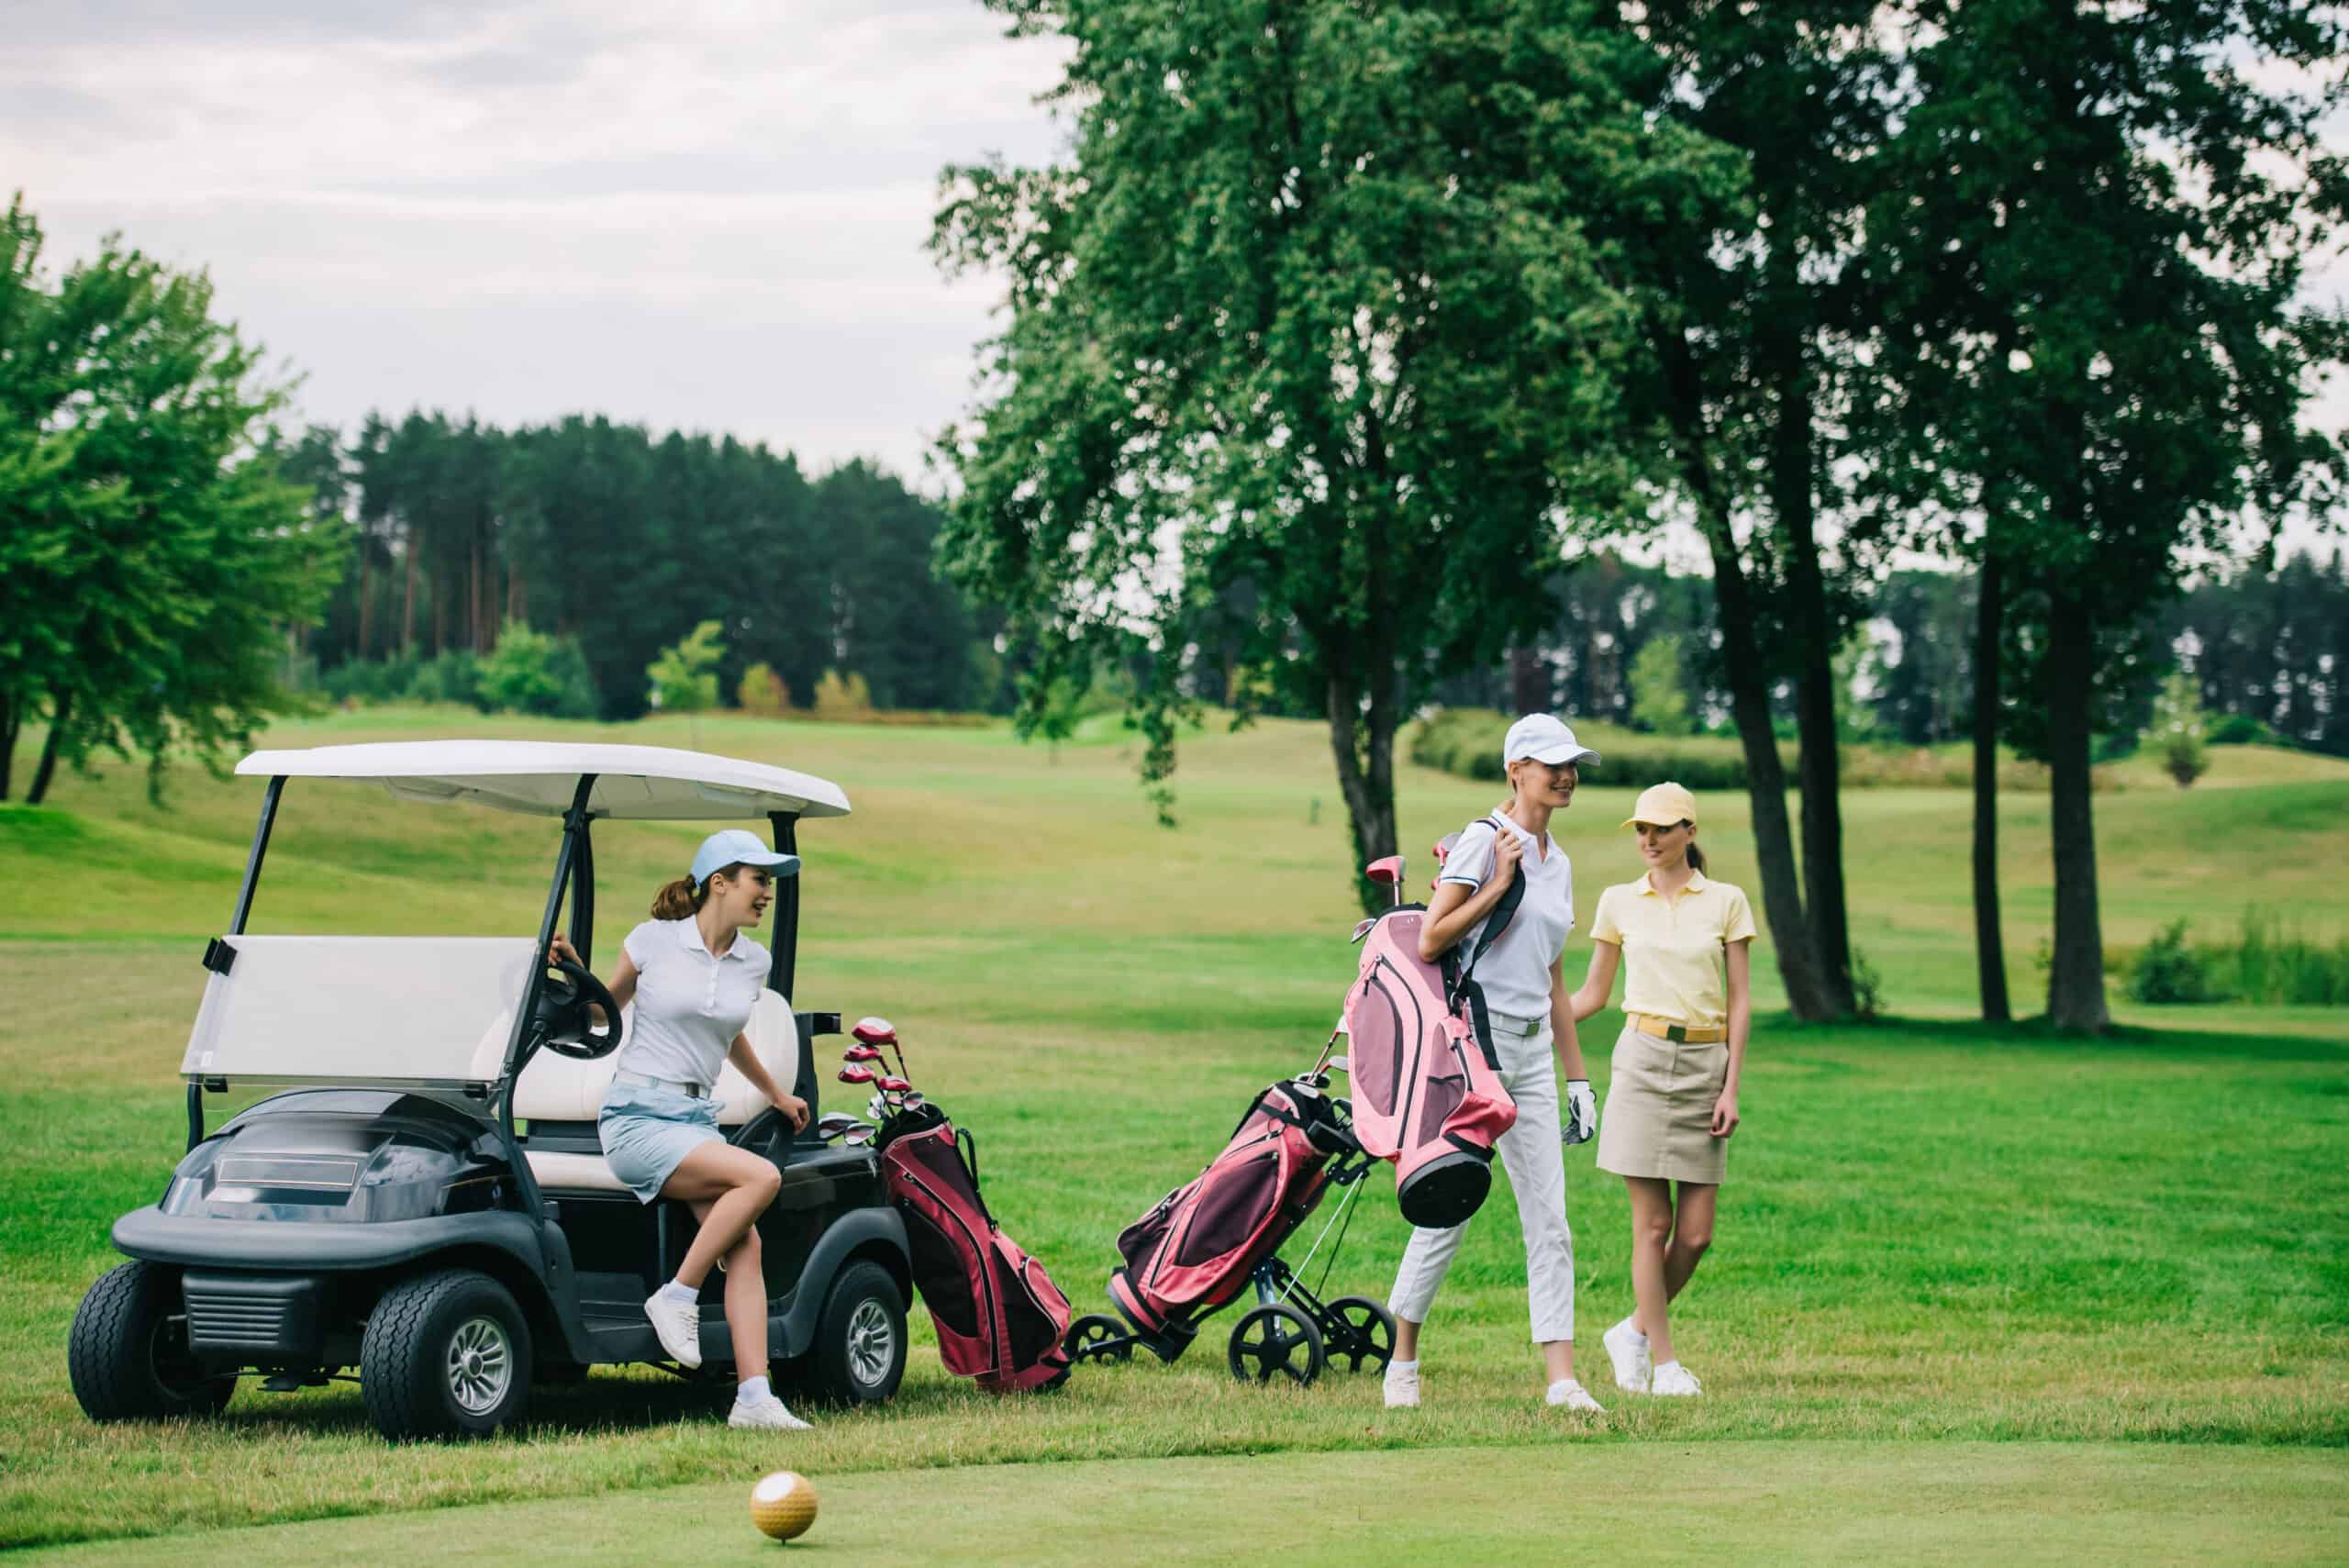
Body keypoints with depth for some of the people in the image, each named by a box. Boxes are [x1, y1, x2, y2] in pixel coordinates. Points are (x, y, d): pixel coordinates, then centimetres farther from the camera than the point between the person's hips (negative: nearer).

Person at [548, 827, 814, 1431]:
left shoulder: (753, 962, 10)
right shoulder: (654, 940, -3)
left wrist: (777, 1095, 39)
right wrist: (572, 968, -7)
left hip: (698, 1121, 5)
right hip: (636, 1117, -5)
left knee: (744, 1245, -18)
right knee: (761, 1176, -28)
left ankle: (754, 1397, -23)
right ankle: (677, 1297, -15)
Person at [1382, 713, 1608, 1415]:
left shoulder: (1557, 863, 15)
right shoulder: (1485, 841, -7)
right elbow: (1429, 943, -15)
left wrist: (1577, 1077, 18)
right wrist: (1499, 886, -16)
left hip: (1532, 1052, 7)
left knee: (1549, 1220, -1)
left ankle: (1562, 1378, -4)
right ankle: (1402, 1360, 14)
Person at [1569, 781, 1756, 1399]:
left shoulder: (1726, 902, 4)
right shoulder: (1619, 902, 7)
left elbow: (1740, 1000, 4)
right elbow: (1593, 994, 14)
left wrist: (1731, 1088, -3)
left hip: (1705, 1067, 1)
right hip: (1643, 1061, -1)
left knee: (1695, 1234, -2)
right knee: (1653, 1224, -4)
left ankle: (1635, 1332, 20)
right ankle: (1664, 1362, 6)